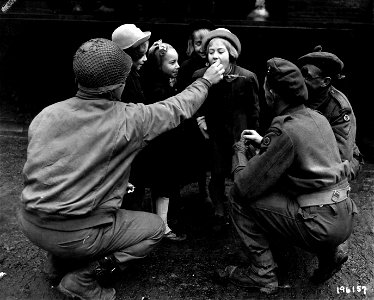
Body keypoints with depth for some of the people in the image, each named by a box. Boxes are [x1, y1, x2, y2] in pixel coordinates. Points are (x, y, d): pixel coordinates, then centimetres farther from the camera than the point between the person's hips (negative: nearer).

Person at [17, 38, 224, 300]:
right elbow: (179, 107, 0)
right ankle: (81, 278, 6)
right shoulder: (129, 119, -15)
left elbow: (32, 170, 12)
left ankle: (61, 263, 30)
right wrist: (206, 81, 19)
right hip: (75, 234, -6)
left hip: (29, 223, 7)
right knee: (155, 227, 13)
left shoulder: (46, 114, -2)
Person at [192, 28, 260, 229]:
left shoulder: (247, 78, -14)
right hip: (214, 132, 1)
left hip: (239, 133, -1)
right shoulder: (200, 76, -9)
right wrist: (199, 118, -7)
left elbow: (253, 110, -3)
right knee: (217, 174, 3)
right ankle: (219, 214, 22)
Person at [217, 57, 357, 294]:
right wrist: (263, 143, 20)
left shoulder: (284, 131, -19)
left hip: (322, 225, -8)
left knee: (240, 198, -5)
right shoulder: (318, 117, 6)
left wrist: (240, 151, 1)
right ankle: (329, 252, 21)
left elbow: (244, 187, -18)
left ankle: (262, 274, 4)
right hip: (345, 217, 8)